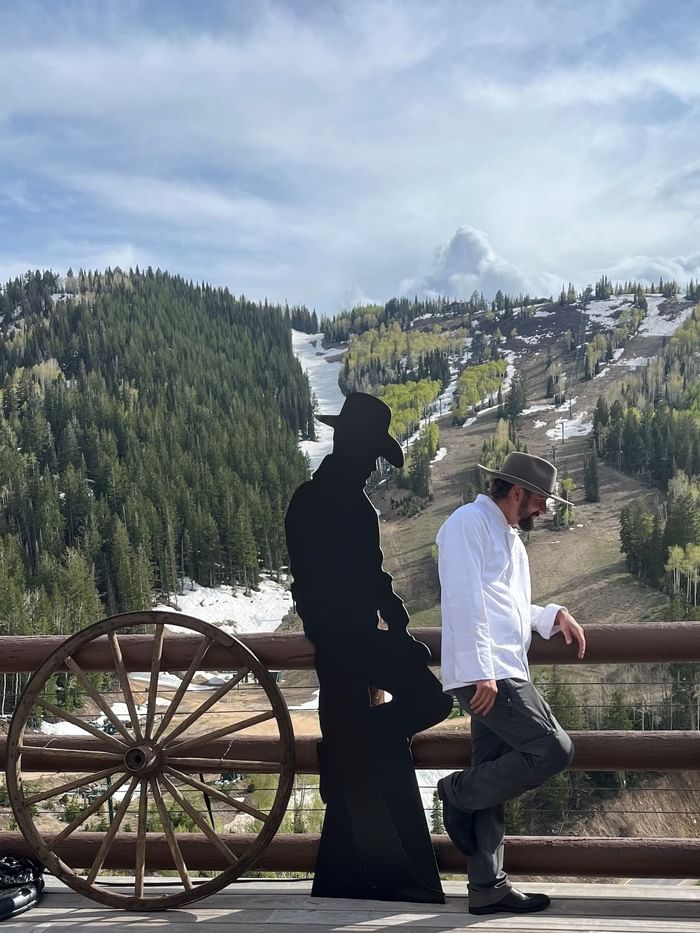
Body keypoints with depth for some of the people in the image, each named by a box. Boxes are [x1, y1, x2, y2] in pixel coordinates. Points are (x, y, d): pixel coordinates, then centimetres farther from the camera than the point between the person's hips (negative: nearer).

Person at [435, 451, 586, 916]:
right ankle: (460, 791, 0)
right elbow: (465, 601, -16)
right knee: (554, 750, -14)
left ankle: (488, 886, 14)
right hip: (485, 675, -10)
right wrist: (480, 671, -22)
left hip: (503, 674, 10)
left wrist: (554, 615, 11)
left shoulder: (510, 537, 24)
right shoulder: (470, 523, -7)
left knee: (493, 780, 9)